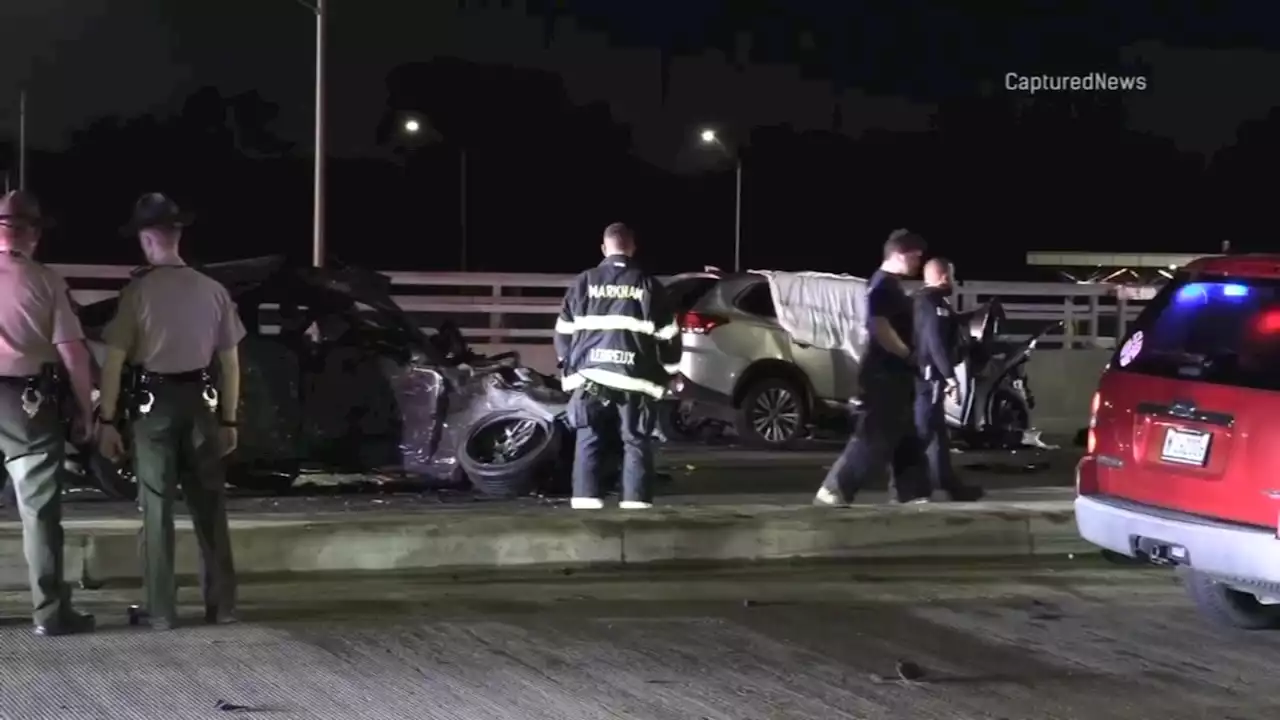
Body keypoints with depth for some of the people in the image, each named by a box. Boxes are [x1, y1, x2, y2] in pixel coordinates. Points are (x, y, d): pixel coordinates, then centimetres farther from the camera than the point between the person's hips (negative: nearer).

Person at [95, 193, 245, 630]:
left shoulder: (138, 291, -10)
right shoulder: (213, 290, 1)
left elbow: (114, 360, -11)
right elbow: (230, 361, 5)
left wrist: (107, 419, -6)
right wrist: (229, 419, 13)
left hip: (153, 403, -3)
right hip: (200, 401, 3)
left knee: (157, 508, 4)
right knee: (209, 506, 11)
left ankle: (161, 610, 4)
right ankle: (222, 604, 14)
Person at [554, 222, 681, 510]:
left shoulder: (584, 282, 6)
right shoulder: (648, 285, 4)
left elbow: (564, 330, 10)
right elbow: (667, 334, 6)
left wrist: (568, 366, 22)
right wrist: (669, 372, 17)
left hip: (590, 374, 1)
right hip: (635, 376, -1)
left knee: (589, 441, 6)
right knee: (636, 442, 4)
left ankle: (586, 498, -1)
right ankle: (636, 501, -2)